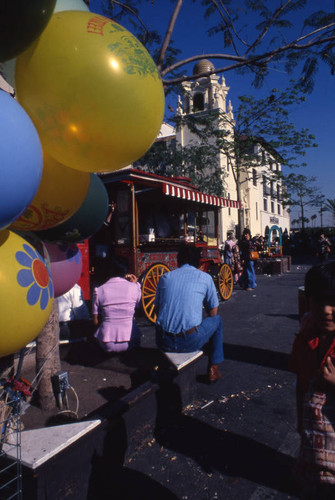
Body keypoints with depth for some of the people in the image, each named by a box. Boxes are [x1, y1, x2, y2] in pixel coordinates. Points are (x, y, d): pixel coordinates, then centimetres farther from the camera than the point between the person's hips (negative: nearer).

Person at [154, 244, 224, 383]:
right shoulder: (205, 277, 3)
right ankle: (213, 370, 28)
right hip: (191, 342, -3)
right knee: (216, 320, 25)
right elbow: (213, 312, 12)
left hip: (163, 342, 3)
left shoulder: (165, 277, 10)